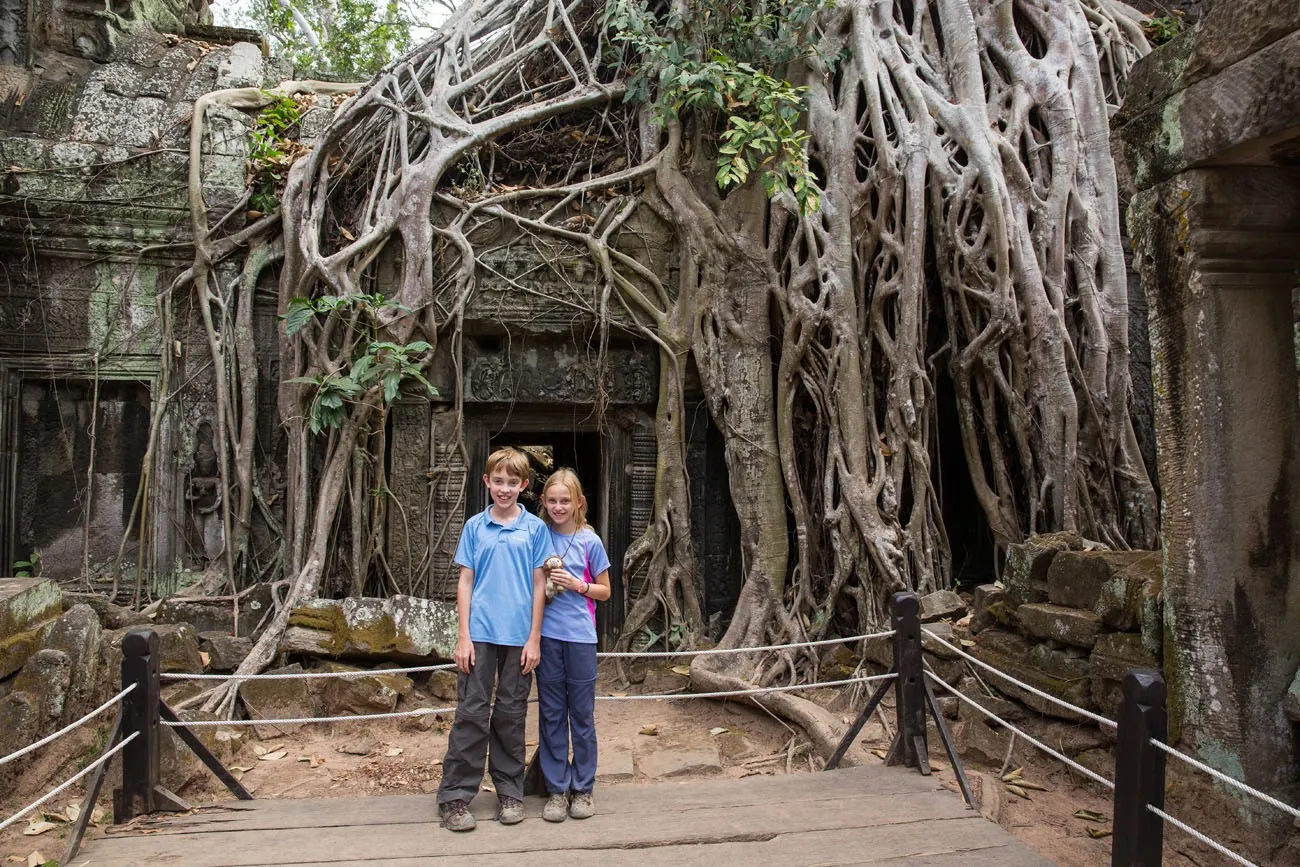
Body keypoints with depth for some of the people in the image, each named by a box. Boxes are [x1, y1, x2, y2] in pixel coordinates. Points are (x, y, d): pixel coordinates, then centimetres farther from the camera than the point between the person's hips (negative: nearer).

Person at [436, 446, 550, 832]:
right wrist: (463, 636, -2)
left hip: (519, 637, 0)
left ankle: (510, 791, 22)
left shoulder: (535, 528, 2)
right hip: (481, 634, 0)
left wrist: (534, 639, -2)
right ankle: (455, 796, 10)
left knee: (511, 714, 10)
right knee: (471, 713, 1)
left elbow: (538, 585, 2)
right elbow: (465, 582, 4)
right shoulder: (475, 526, 4)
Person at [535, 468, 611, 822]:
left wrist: (576, 584, -10)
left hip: (580, 635, -1)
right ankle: (556, 789, 17)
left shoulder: (589, 541, -1)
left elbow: (604, 591, 6)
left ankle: (583, 789, 19)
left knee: (582, 713, 6)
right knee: (551, 713, 7)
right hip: (547, 633, 1)